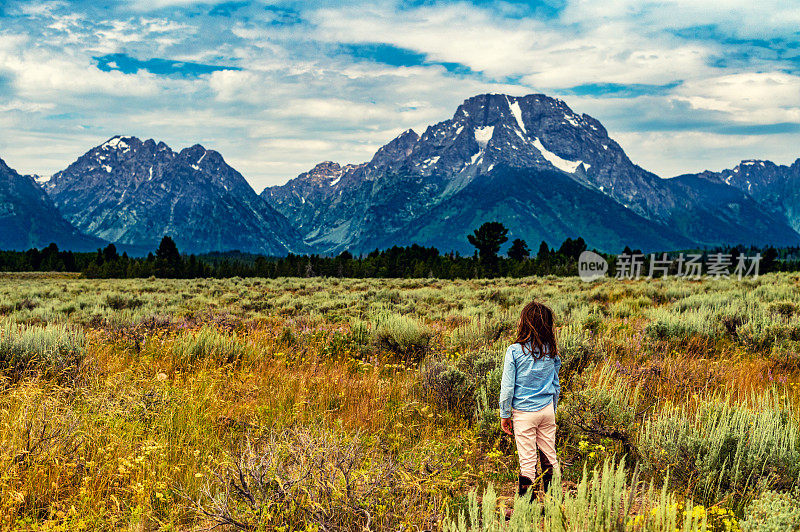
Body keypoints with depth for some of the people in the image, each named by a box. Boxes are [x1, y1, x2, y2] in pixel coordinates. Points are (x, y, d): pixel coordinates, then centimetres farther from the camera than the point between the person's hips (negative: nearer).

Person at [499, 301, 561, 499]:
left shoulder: (514, 351, -13)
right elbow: (556, 385, 10)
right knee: (550, 457, 13)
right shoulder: (552, 351, 0)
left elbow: (507, 387, -10)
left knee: (527, 461, 2)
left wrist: (505, 415, 0)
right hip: (547, 410, 4)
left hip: (524, 412, -4)